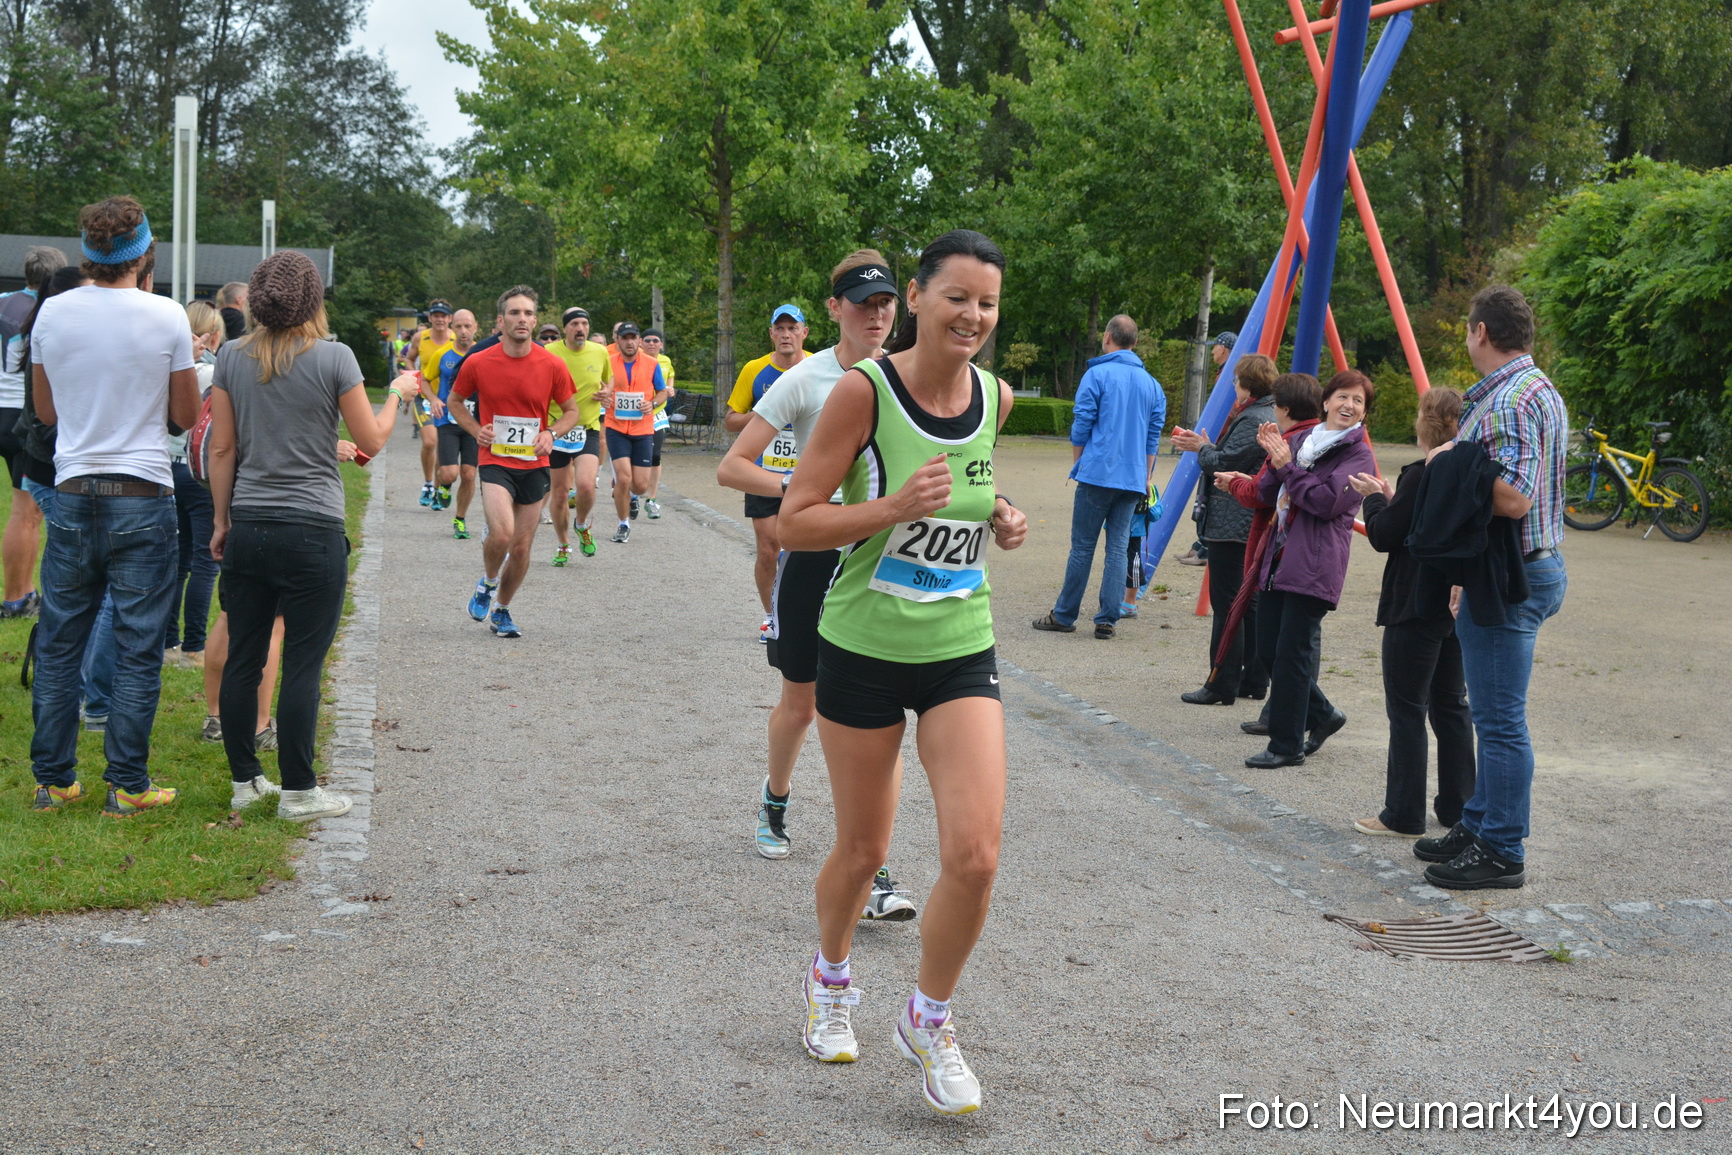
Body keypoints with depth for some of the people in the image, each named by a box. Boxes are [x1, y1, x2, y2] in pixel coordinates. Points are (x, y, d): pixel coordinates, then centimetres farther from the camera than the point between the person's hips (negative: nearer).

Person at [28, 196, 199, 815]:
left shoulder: (52, 313, 2)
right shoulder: (166, 317, -8)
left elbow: (46, 410, 13)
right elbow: (186, 415, 1)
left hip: (73, 496, 3)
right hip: (143, 499, -3)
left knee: (58, 645, 11)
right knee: (137, 649, 3)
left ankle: (52, 780, 17)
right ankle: (127, 786, 7)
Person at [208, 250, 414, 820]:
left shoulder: (232, 358, 4)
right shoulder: (334, 357, -7)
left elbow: (222, 449, 6)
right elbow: (371, 441, -1)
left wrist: (222, 521, 14)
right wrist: (397, 394, 16)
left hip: (247, 531, 4)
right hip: (312, 532, -4)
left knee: (243, 659, 10)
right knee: (302, 666, 1)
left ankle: (244, 781, 19)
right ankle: (298, 791, 6)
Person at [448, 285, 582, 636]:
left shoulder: (552, 366, -3)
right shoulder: (478, 363, -5)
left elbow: (572, 411, 9)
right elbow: (456, 401, 13)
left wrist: (551, 433, -10)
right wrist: (475, 430, -4)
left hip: (534, 465, 2)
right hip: (495, 461, -2)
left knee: (522, 547, 7)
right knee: (502, 533, -23)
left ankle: (501, 610, 30)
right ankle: (487, 582, 9)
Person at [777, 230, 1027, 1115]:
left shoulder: (995, 397, 0)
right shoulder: (863, 389, -15)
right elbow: (794, 522, -14)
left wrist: (998, 518, 2)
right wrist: (897, 506, -28)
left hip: (962, 651, 3)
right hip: (865, 650, -3)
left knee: (975, 856, -10)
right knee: (862, 852, 11)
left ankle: (929, 1020, 16)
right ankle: (830, 978, 44)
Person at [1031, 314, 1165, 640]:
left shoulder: (1097, 375, -4)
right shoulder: (1152, 384, 12)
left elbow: (1081, 427, -4)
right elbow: (1153, 438, 13)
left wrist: (1076, 465, 8)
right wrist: (1146, 478, 19)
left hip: (1098, 473, -4)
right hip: (1133, 478, 4)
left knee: (1083, 546, 1)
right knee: (1118, 546, 5)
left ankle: (1064, 616, 7)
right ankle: (1107, 620, 3)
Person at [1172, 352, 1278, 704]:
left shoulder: (1252, 420, -17)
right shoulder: (1272, 415, 16)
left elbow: (1224, 464, -20)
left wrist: (1202, 448, -1)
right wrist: (1204, 445, 16)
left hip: (1231, 525, -11)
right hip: (1253, 526, 11)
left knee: (1227, 604, -7)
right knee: (1249, 602, 14)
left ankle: (1222, 685, -4)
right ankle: (1254, 680, 19)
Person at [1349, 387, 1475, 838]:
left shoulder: (1421, 476, -17)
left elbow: (1383, 536, -13)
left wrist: (1374, 499, 4)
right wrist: (1392, 499, 17)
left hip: (1415, 609, -8)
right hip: (1460, 606, 8)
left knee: (1407, 710, -2)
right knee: (1451, 705, 16)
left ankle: (1404, 815, 2)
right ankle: (1458, 805, 22)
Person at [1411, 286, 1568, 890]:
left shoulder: (1509, 399, -18)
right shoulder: (1540, 389, 16)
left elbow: (1513, 497, -28)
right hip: (1530, 568, 11)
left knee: (1500, 720, -4)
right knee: (1493, 714, 18)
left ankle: (1502, 853, 2)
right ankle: (1478, 826, 28)